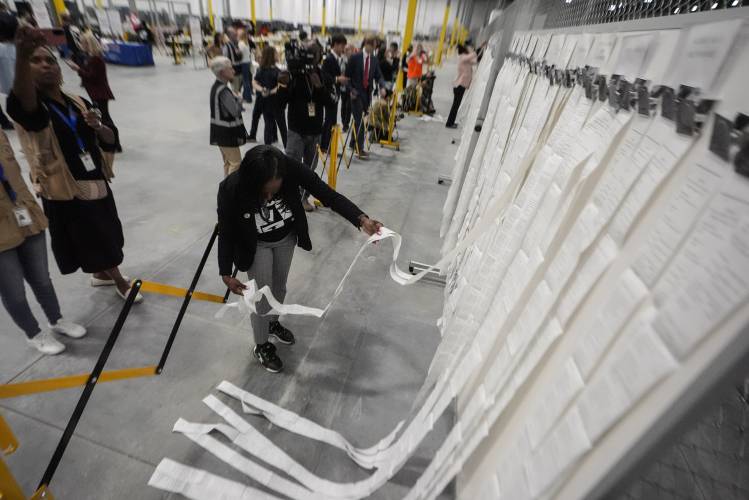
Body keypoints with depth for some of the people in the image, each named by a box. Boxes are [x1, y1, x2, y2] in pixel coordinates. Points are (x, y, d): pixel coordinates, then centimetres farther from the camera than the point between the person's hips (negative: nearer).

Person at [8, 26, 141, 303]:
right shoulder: (31, 107, -13)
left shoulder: (79, 103, 5)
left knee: (105, 239, 22)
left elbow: (110, 140, 3)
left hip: (97, 184, 6)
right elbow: (21, 101, -38)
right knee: (96, 245, 10)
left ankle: (101, 274, 47)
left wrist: (98, 126, -20)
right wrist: (22, 54, -54)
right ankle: (120, 282, 31)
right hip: (65, 196, -6)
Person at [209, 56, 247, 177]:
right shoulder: (223, 91, -23)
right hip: (227, 132, -10)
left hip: (220, 131, 10)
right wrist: (237, 98, -11)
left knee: (228, 161, 20)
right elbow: (236, 111, -26)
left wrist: (234, 98, 0)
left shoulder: (216, 86, 9)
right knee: (236, 162, -2)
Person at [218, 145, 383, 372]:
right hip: (256, 246, -2)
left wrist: (361, 219, -46)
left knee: (279, 287, 22)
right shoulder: (231, 189, -34)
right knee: (262, 294, 6)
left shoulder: (291, 169, -33)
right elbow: (225, 232, -20)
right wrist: (226, 274, -21)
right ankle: (261, 346, 33)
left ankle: (273, 323, 52)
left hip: (286, 238, 3)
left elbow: (326, 194, -33)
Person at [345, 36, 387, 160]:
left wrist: (382, 87, -11)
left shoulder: (374, 59, 9)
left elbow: (378, 76, 8)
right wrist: (350, 90, -12)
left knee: (359, 119, 12)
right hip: (356, 93, -5)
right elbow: (347, 75, -3)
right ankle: (359, 149, -8)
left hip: (367, 93, 5)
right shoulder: (355, 57, -6)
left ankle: (353, 143, 26)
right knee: (359, 121, -10)